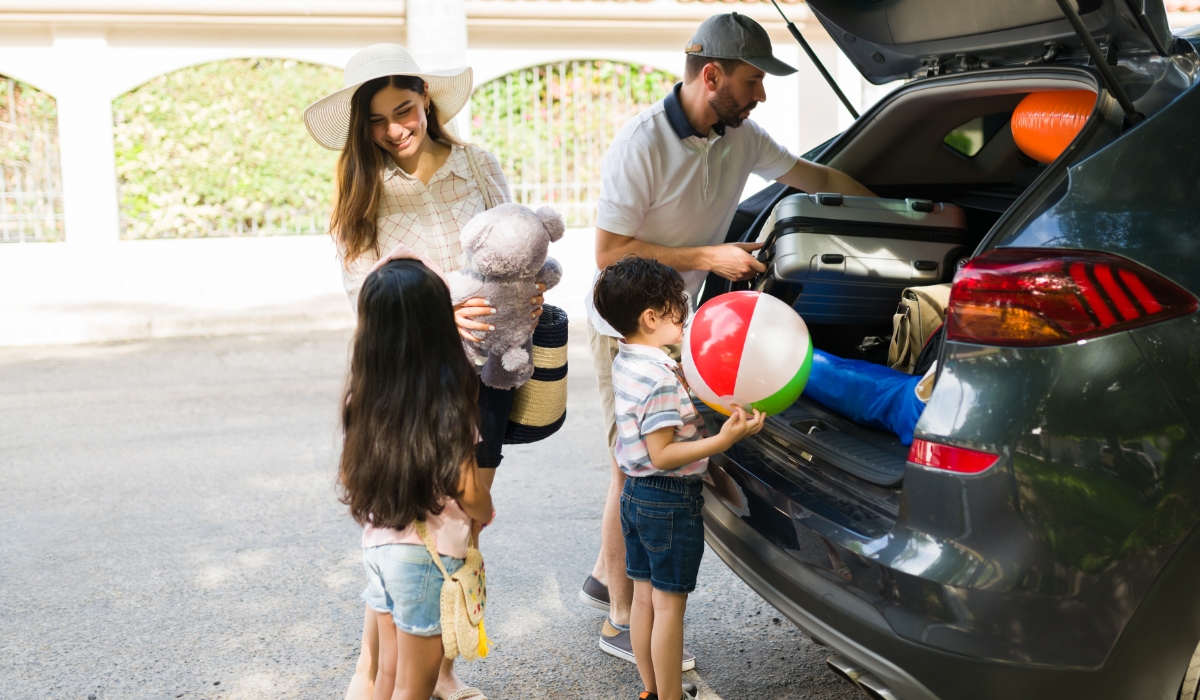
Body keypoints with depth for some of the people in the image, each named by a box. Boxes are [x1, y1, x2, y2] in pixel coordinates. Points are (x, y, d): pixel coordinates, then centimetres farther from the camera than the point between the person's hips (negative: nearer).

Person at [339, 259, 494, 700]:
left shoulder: (362, 395, -2)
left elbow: (347, 477, 5)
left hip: (377, 545, 5)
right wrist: (485, 514, 5)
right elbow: (467, 491, -16)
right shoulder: (447, 402, -18)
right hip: (429, 553, -5)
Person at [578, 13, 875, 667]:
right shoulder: (640, 144, -24)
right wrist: (707, 256, -24)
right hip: (625, 333, -7)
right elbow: (608, 253, -22)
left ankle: (605, 576, 37)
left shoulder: (741, 137, -3)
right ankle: (621, 620, 12)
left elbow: (815, 176, 11)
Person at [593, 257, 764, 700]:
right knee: (669, 604, 2)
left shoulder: (625, 363, 5)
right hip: (671, 501, -9)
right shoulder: (661, 378, -24)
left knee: (644, 596, 16)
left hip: (636, 493, 9)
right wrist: (724, 440, -30)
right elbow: (663, 454, -25)